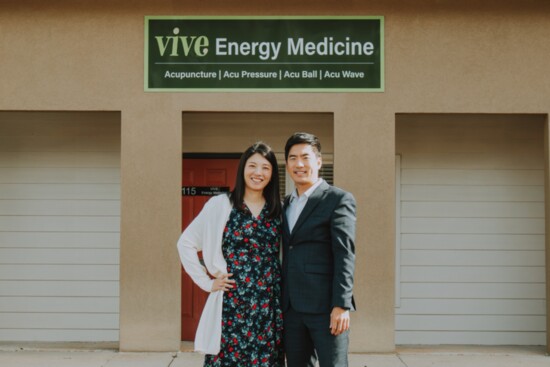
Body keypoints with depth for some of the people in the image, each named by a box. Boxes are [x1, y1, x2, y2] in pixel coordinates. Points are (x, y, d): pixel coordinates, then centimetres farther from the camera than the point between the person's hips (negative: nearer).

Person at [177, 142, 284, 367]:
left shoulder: (278, 210, 9)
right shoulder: (220, 205, 0)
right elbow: (186, 243, 4)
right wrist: (207, 282, -1)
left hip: (269, 306, 3)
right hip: (231, 304, -3)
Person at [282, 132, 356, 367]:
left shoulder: (339, 199, -3)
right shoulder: (286, 204, 17)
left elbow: (345, 254, -10)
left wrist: (341, 305, -17)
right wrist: (281, 304, 12)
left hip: (325, 307, -6)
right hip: (291, 308, 6)